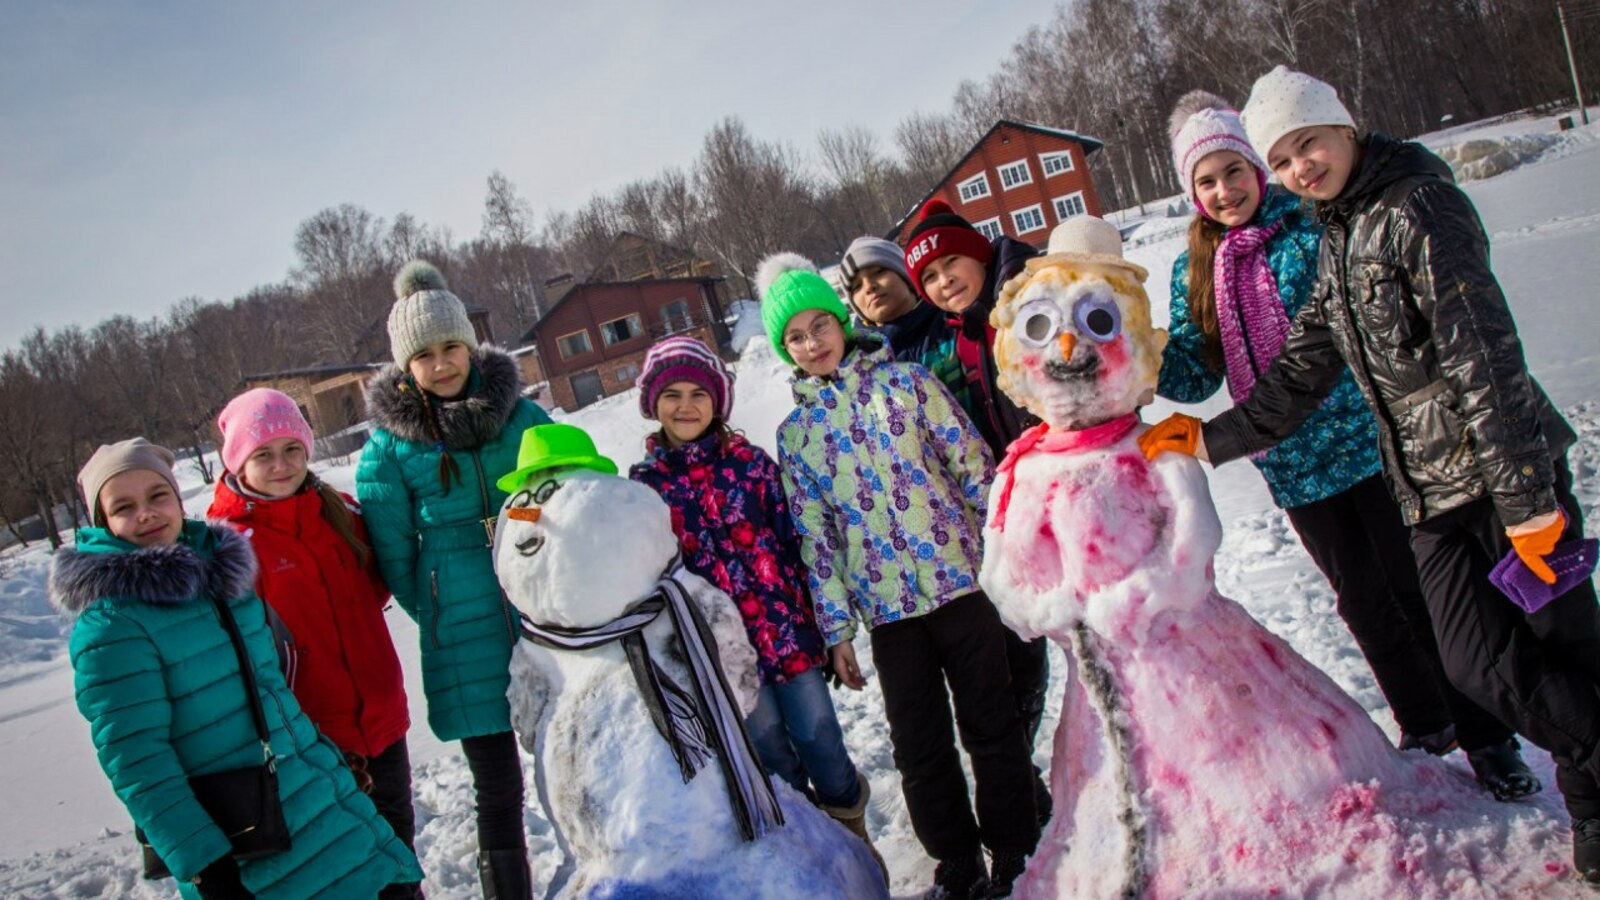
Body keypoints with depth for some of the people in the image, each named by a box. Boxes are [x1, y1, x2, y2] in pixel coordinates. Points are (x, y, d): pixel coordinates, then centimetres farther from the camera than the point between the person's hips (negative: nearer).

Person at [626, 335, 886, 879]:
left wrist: (818, 616, 2)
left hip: (786, 625, 0)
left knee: (818, 736, 4)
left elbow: (792, 538, 3)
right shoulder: (645, 485, 0)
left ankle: (851, 828, 32)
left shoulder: (749, 460, 0)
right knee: (769, 746, 9)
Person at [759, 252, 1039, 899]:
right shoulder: (795, 432, 5)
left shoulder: (904, 380, 1)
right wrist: (836, 628, 3)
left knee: (991, 722, 7)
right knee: (919, 745, 10)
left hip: (960, 577, -1)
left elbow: (973, 465, 1)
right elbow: (813, 535, 5)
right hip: (885, 604, 2)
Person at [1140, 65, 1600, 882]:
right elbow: (1301, 374, 15)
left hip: (1508, 470, -6)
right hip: (1431, 492, 6)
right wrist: (1213, 438, 7)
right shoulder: (1334, 246, 13)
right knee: (1480, 666, 1)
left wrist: (1525, 495, -19)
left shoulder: (1418, 204, -10)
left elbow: (1483, 354, -17)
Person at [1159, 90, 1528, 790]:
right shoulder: (1194, 271, 5)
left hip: (1368, 438, -3)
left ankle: (1487, 737, 22)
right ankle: (1425, 725, 35)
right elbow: (1195, 374, 3)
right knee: (1363, 601, 14)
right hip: (1296, 465, 4)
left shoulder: (1313, 225, -6)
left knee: (1417, 588, 4)